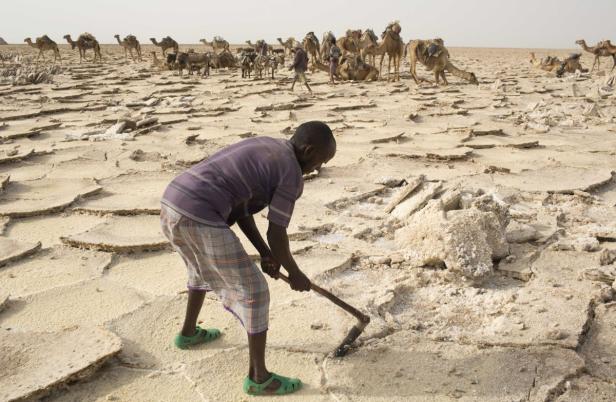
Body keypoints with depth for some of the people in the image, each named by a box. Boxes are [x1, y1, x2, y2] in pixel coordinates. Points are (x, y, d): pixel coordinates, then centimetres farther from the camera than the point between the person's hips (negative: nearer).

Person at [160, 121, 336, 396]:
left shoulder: (259, 150, 23)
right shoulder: (292, 175, -4)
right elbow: (277, 234, -3)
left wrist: (265, 253, 21)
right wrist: (295, 274, 14)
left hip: (172, 207, 9)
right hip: (199, 221, -9)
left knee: (203, 268, 35)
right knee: (254, 291, 5)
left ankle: (188, 333, 54)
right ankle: (258, 376, 17)